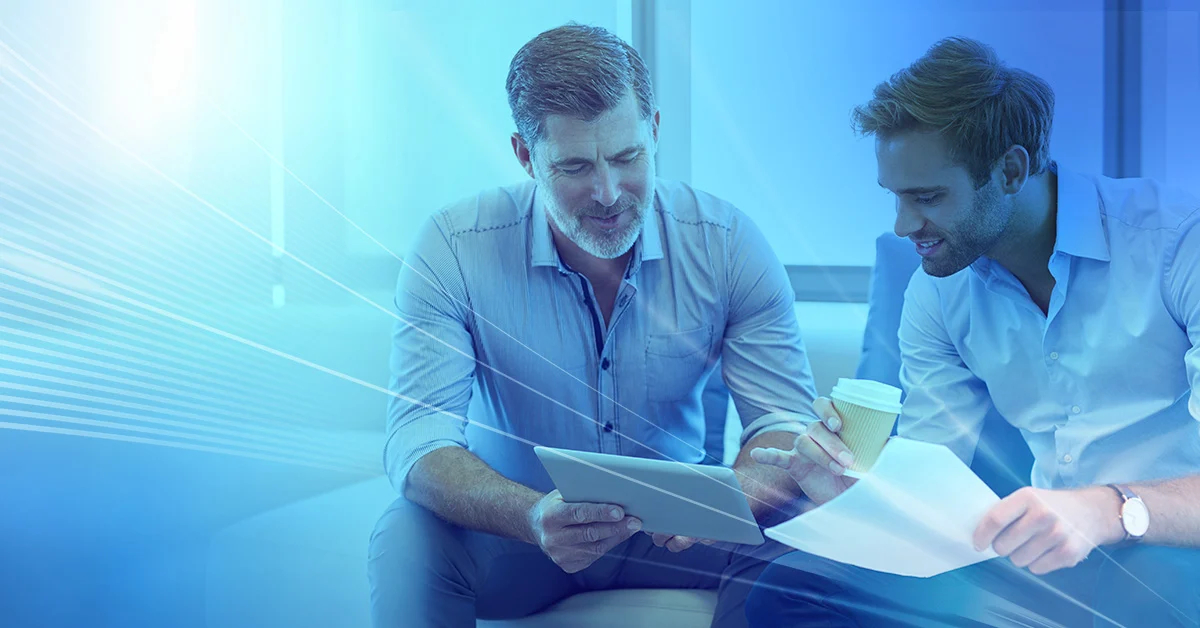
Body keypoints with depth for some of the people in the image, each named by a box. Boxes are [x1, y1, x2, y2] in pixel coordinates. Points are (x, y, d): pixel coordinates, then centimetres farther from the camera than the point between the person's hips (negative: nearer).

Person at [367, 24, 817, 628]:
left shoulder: (727, 243, -11)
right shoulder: (453, 249, -17)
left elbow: (785, 419, -10)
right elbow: (418, 442, -22)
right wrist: (535, 518, -44)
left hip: (673, 531, 2)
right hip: (513, 532, -2)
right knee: (407, 538, -32)